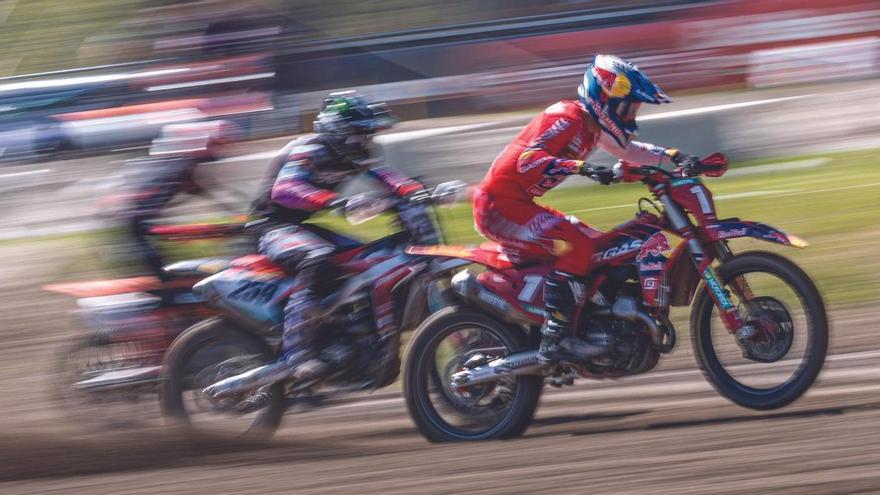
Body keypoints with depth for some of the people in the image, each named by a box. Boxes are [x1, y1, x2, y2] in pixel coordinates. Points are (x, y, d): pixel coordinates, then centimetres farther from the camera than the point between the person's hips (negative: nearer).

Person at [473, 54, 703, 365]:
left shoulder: (591, 126, 13)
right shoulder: (566, 119, -17)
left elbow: (627, 150, 26)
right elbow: (529, 160, -30)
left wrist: (674, 157, 12)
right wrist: (582, 168, -40)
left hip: (519, 203, 10)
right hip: (499, 204, -10)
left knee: (589, 244, 16)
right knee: (575, 246, -23)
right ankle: (554, 338, -25)